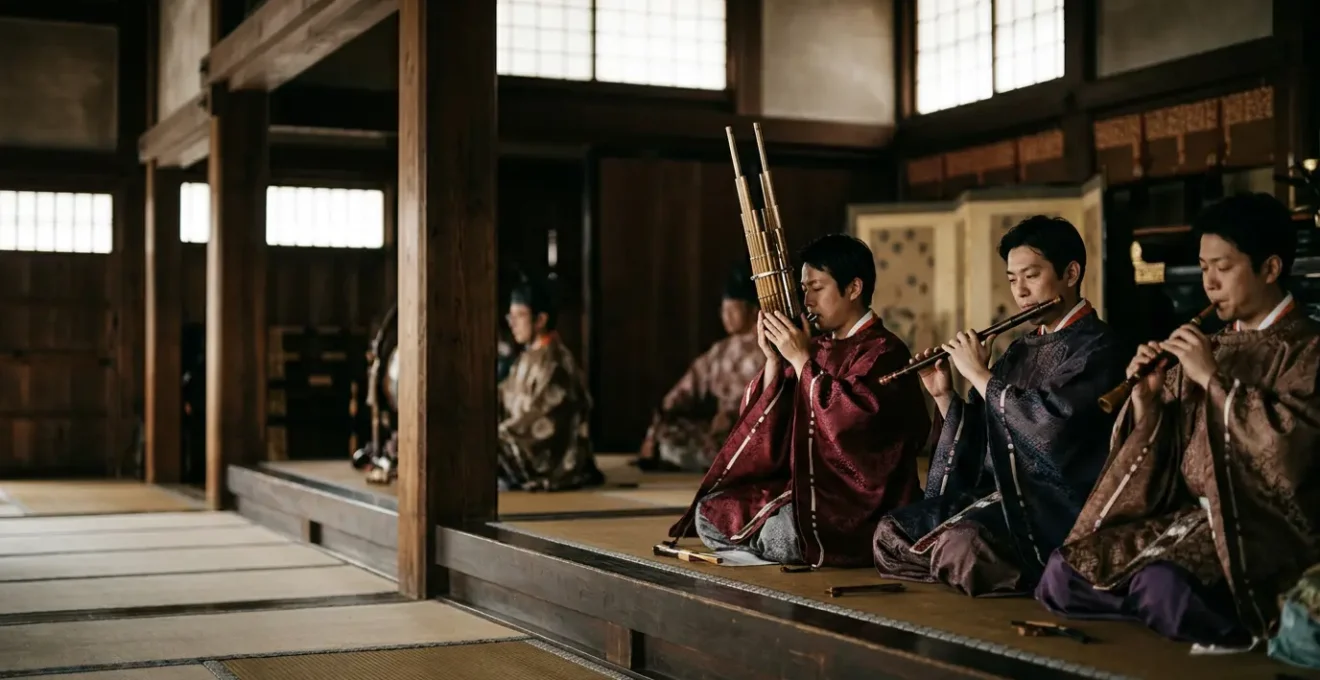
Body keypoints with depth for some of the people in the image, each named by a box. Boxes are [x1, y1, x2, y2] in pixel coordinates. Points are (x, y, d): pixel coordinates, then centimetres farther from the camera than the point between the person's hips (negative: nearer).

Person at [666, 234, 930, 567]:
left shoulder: (883, 352, -10)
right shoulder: (818, 348, 12)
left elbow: (851, 422, -26)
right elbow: (768, 425, 9)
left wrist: (801, 359, -19)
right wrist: (774, 360, -5)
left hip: (859, 505, -7)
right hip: (804, 484, 7)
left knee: (777, 531, -33)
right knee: (712, 511, -7)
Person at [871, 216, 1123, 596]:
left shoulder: (1094, 347, -7)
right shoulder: (1020, 351, 16)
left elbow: (1047, 424, -24)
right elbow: (977, 442, 19)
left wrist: (980, 375, -12)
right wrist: (942, 395, 4)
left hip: (1054, 504, -7)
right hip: (997, 493, 8)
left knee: (959, 542, -32)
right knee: (891, 530, -9)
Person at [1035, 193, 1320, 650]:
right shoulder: (1207, 348, 15)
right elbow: (1164, 455, 15)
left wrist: (1214, 379, -17)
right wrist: (1146, 401, -4)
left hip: (1263, 525, -6)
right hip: (1188, 513, 6)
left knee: (1162, 583, -34)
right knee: (1064, 570, -13)